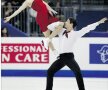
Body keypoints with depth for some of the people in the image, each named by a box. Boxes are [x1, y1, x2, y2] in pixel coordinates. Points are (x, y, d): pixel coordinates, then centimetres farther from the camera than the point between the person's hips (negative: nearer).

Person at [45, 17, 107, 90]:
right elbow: (50, 27, 15)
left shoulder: (75, 34, 0)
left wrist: (99, 22, -9)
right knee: (50, 72, 5)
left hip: (69, 57, -5)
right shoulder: (61, 31, 13)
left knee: (78, 73, -20)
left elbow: (87, 28, -4)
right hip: (61, 57, 5)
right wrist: (58, 23, 2)